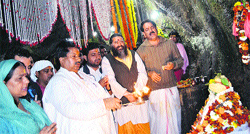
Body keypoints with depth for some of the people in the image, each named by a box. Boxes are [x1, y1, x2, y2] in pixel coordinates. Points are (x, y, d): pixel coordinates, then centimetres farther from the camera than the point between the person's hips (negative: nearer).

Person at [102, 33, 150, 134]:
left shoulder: (134, 55, 15)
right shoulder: (107, 60, 3)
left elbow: (142, 73, 6)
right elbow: (111, 81, -7)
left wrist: (137, 89, -10)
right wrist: (126, 94, -14)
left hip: (140, 99, 3)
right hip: (122, 101, -3)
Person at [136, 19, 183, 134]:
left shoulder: (169, 44, 6)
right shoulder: (141, 50, 1)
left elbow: (180, 60, 11)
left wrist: (173, 64, -10)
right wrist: (149, 73, -15)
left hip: (172, 88, 2)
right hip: (154, 91, -2)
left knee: (174, 116, 9)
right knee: (158, 120, 2)